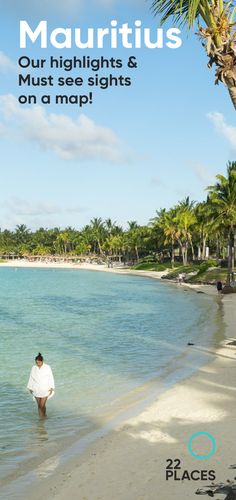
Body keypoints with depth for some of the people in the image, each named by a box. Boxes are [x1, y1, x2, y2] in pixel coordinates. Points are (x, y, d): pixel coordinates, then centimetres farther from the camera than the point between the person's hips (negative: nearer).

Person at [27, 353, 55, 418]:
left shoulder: (47, 367, -10)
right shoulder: (33, 368, -3)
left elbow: (51, 378, -4)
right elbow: (31, 378, 6)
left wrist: (51, 388, -7)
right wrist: (30, 388, 9)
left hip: (45, 390, -2)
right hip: (36, 390, 3)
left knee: (42, 405, -5)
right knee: (39, 405, 7)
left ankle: (44, 416, 19)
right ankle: (41, 418, 20)